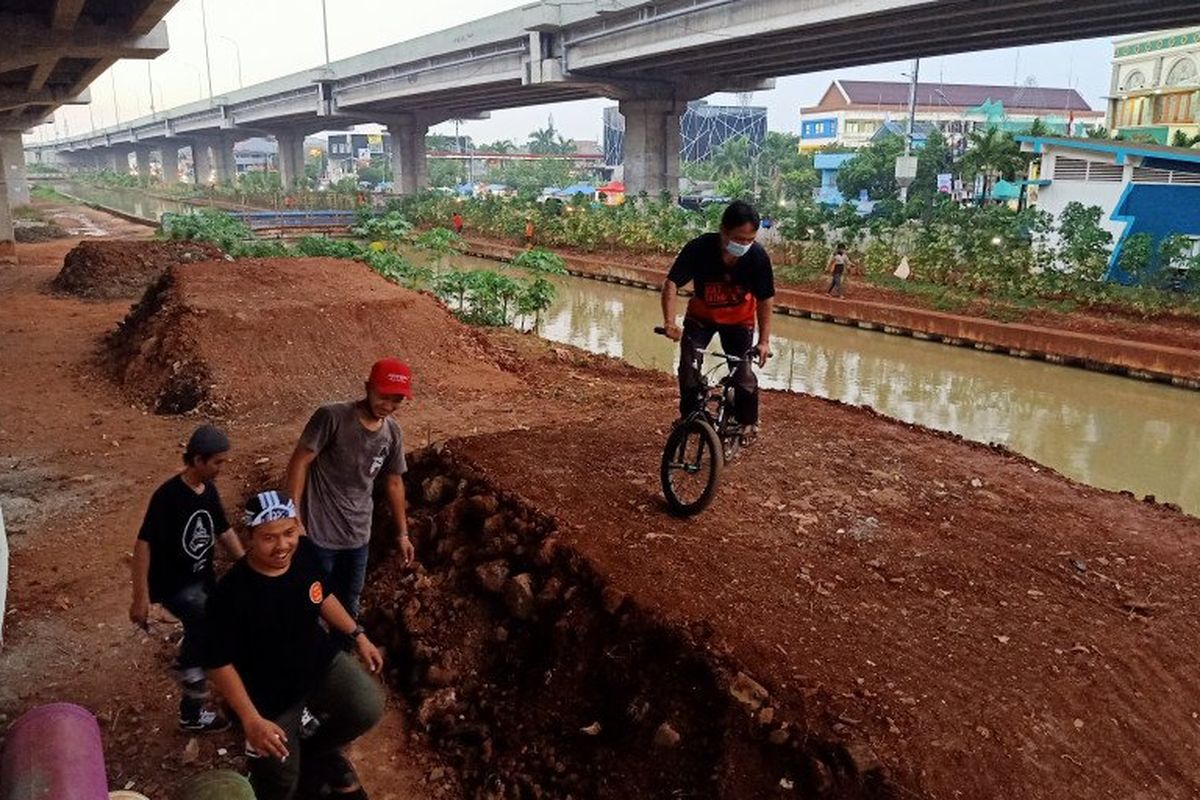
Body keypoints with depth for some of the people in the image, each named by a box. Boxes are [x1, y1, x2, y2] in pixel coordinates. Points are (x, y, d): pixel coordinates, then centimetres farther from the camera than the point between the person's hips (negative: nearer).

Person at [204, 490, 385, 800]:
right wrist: (251, 720, -24)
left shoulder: (306, 551, -16)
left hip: (319, 661, 4)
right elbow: (219, 663, -22)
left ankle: (318, 752, 17)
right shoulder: (231, 595, -32)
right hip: (270, 693, -4)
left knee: (368, 709, -16)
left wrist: (358, 635, 8)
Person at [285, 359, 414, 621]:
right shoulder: (332, 417, -19)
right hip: (319, 533, -5)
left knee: (348, 603, 20)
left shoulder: (393, 433, -1)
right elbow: (300, 463, -15)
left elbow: (394, 483, 10)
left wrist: (402, 532, 15)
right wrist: (293, 516, -18)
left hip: (358, 536, 5)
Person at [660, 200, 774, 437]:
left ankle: (748, 422, 18)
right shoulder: (699, 248, -31)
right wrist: (670, 322, -43)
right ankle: (688, 417, 10)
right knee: (688, 367, -12)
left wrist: (764, 341, -21)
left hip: (739, 320, 0)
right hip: (701, 317, 0)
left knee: (744, 373, -5)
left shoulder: (758, 257, -28)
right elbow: (672, 283, -31)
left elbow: (764, 300, -18)